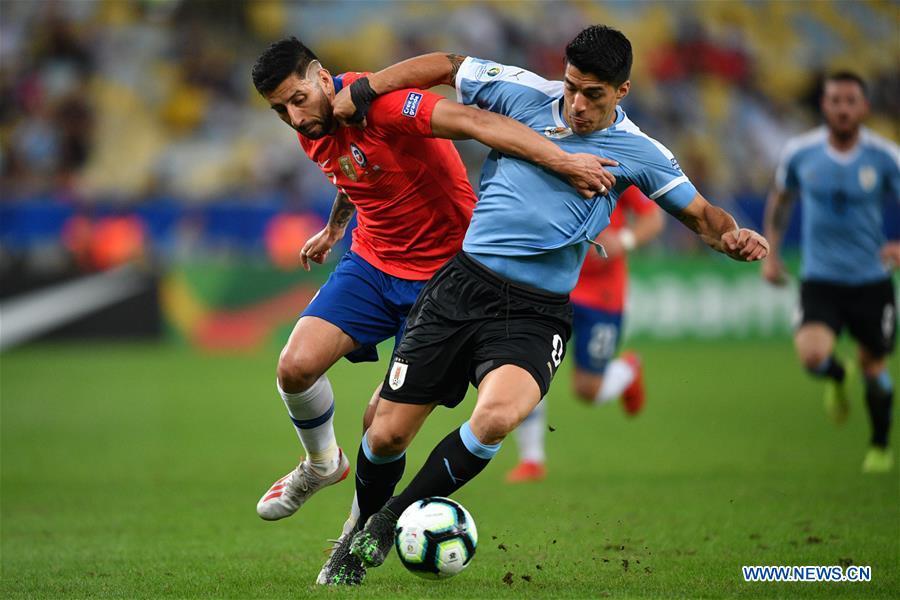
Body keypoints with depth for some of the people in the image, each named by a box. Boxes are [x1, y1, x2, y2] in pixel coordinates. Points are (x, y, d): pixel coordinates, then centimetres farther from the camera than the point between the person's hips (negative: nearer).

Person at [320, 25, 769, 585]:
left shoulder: (637, 153, 3)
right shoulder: (527, 94, 4)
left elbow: (700, 212, 12)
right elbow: (446, 66, 16)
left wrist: (732, 235, -10)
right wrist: (362, 90, 11)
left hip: (534, 316, -2)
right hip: (462, 284, 2)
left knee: (498, 417, -32)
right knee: (388, 434, -3)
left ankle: (392, 519, -10)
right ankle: (359, 538, 29)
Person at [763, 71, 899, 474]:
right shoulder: (800, 153, -4)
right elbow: (780, 199, 15)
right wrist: (771, 253, 10)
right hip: (820, 279, 0)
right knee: (812, 355, -24)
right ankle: (837, 378, 15)